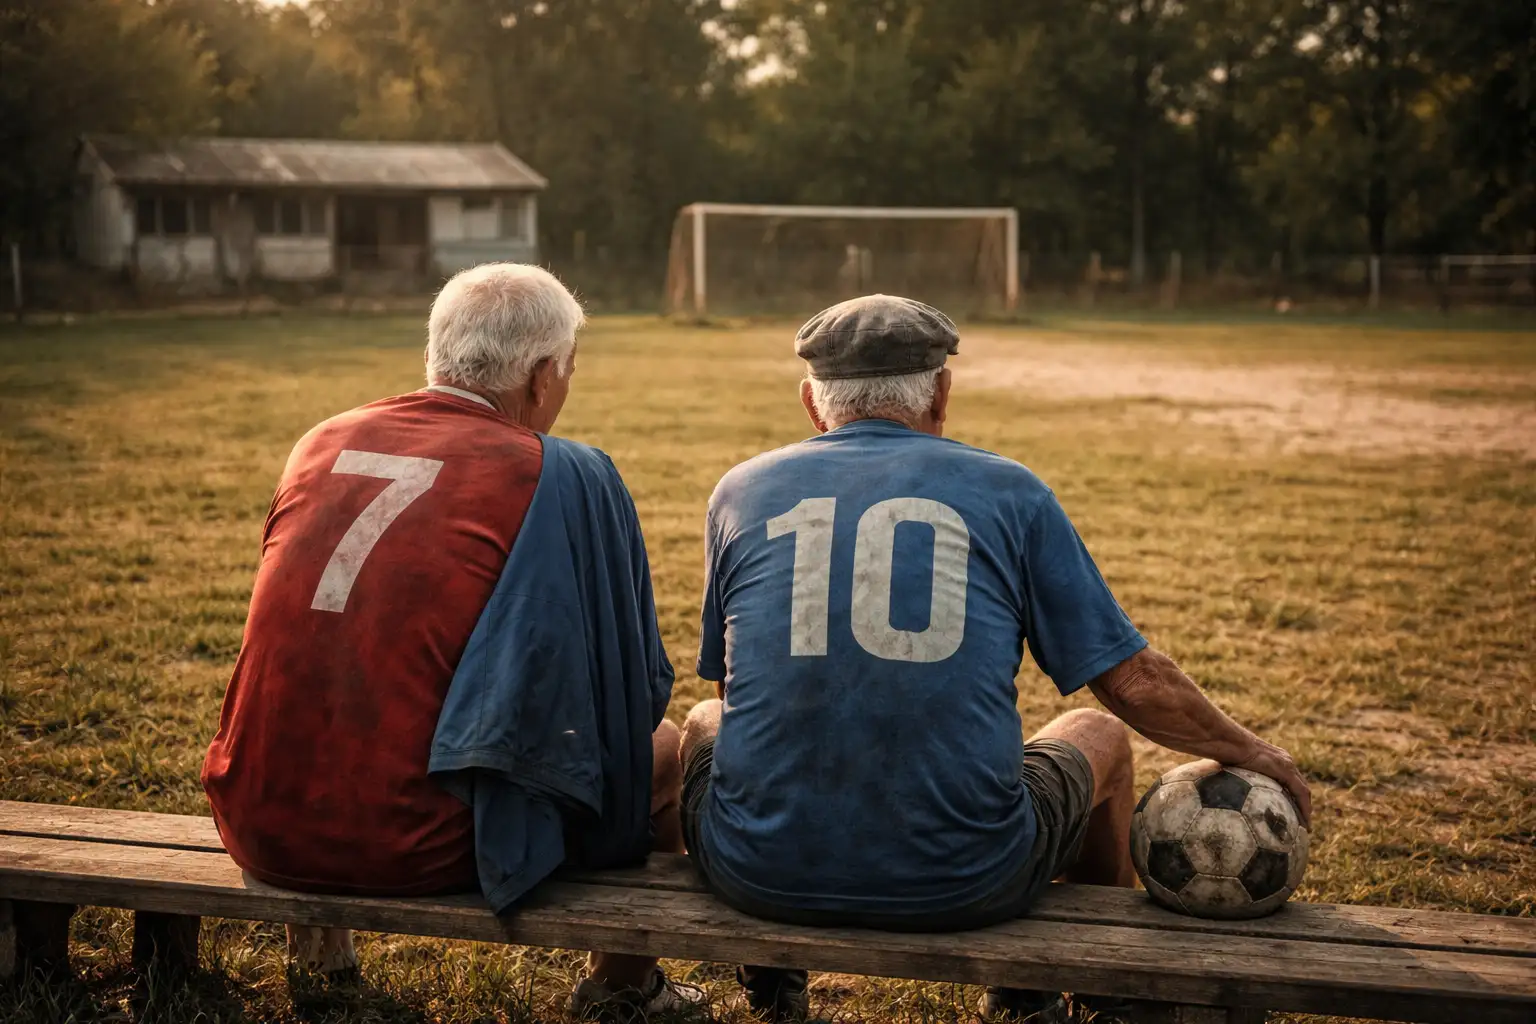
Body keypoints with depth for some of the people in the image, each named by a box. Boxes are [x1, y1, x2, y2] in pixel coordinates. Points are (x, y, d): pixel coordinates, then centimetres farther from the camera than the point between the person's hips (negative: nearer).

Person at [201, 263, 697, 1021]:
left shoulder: (322, 445, 8)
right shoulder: (569, 476, -7)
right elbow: (635, 691, -1)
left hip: (261, 828, 6)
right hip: (426, 845, -6)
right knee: (665, 752, 16)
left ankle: (319, 946, 50)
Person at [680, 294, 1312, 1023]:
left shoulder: (742, 489, 7)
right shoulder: (1007, 491, 3)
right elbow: (1134, 683, 3)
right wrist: (1250, 754, 21)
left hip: (762, 874, 2)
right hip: (963, 883, -1)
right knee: (1102, 738, 29)